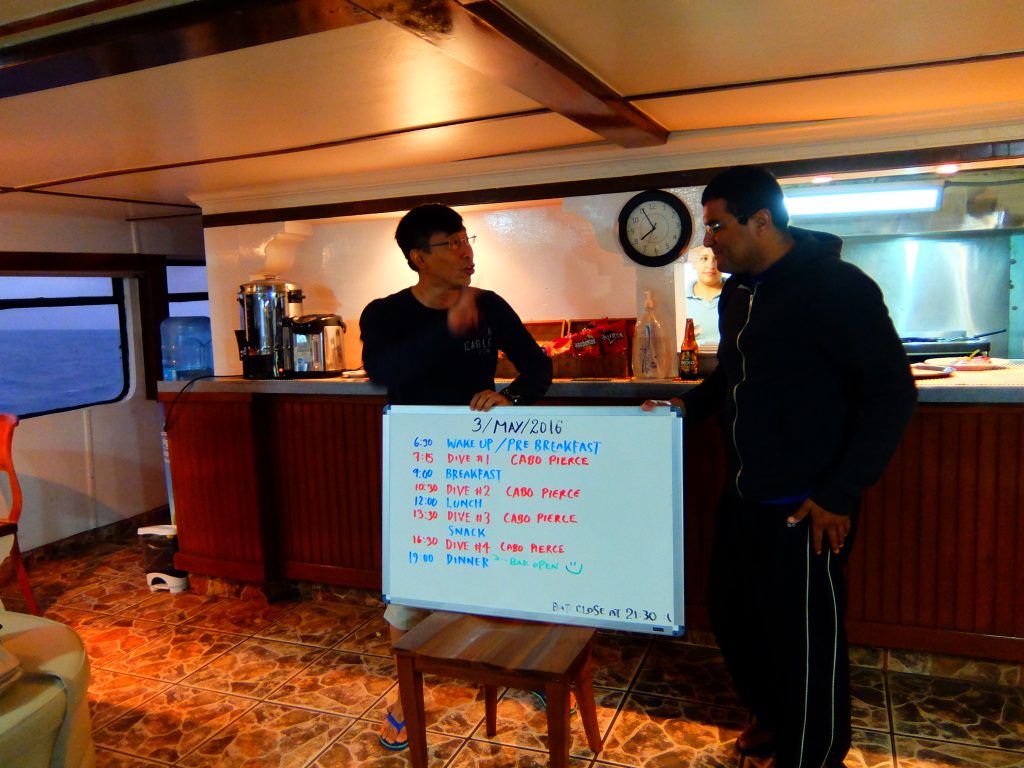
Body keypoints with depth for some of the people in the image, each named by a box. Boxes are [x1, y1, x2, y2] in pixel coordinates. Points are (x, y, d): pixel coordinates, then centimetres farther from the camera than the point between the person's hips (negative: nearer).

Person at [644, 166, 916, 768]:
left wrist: (840, 492, -18)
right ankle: (773, 717, 44)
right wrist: (687, 405, 6)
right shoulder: (737, 293, 9)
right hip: (743, 498, 8)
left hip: (807, 507, -8)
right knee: (731, 613, 19)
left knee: (806, 637, 5)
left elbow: (892, 391, -16)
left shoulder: (836, 287, -15)